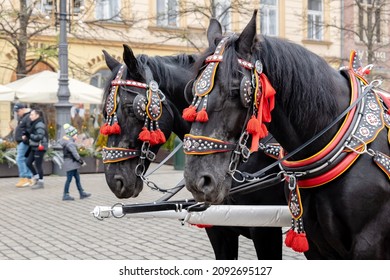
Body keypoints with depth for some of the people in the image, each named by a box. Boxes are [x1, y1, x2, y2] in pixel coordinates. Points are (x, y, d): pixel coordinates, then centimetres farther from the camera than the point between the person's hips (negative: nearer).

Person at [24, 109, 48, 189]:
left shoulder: (39, 125, -16)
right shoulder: (34, 124, 13)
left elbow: (39, 137, -24)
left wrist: (29, 136, -15)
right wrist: (27, 137, -1)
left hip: (40, 148, -9)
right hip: (34, 147, 9)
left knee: (38, 165, -1)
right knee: (28, 162, 10)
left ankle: (40, 182, 9)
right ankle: (36, 177, 25)